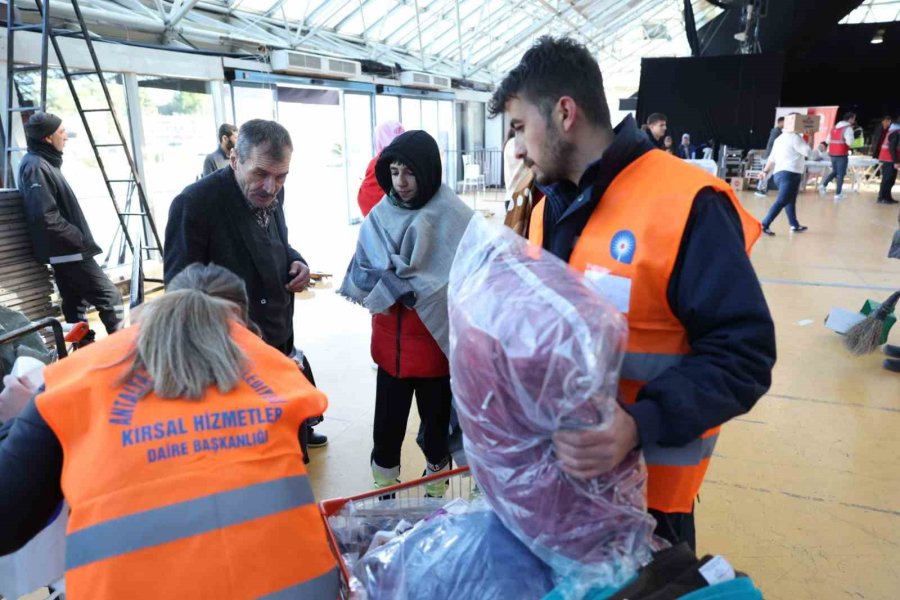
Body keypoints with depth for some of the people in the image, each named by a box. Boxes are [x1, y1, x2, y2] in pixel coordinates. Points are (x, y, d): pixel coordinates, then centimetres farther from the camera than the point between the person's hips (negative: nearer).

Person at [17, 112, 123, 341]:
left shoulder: (45, 162, 15)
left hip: (64, 250, 10)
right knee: (110, 297, -8)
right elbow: (46, 217, -25)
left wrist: (77, 239, 14)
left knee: (75, 303, 13)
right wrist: (79, 238, -17)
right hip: (68, 250, -10)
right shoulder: (36, 167, -16)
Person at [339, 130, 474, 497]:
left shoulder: (453, 216, -11)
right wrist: (396, 286, -16)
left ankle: (436, 487, 35)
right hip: (390, 340, 3)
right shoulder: (381, 214, 1)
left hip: (436, 340, -3)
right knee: (388, 421, 11)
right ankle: (383, 488, 31)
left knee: (435, 418, 13)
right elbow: (364, 274, 0)